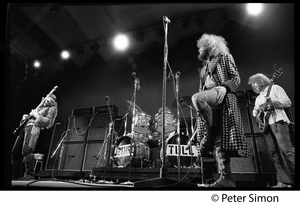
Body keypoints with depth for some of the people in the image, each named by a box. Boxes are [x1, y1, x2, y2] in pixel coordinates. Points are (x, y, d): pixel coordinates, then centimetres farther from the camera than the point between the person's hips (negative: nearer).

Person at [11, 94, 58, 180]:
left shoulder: (52, 108, 7)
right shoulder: (40, 106, 32)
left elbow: (47, 121, -6)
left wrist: (36, 115, -5)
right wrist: (26, 117, 14)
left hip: (35, 127, -8)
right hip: (26, 126, 9)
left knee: (26, 150, -23)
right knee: (15, 151, 3)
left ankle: (29, 174, -15)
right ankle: (16, 174, 12)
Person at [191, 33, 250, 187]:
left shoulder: (224, 57, 13)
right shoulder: (203, 67, 30)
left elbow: (236, 78, 2)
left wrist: (223, 87, -15)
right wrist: (202, 104, 14)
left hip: (223, 95, -5)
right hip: (209, 102, 6)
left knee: (196, 98, -35)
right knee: (217, 141, -7)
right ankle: (226, 178, -9)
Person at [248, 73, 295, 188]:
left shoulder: (275, 88, 10)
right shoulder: (258, 98, 27)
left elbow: (288, 102, 0)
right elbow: (255, 113, 25)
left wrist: (272, 101, -15)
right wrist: (256, 110, 3)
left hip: (278, 121, -6)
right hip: (266, 125, 6)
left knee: (286, 148, -18)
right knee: (274, 153, -1)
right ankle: (284, 182, -1)